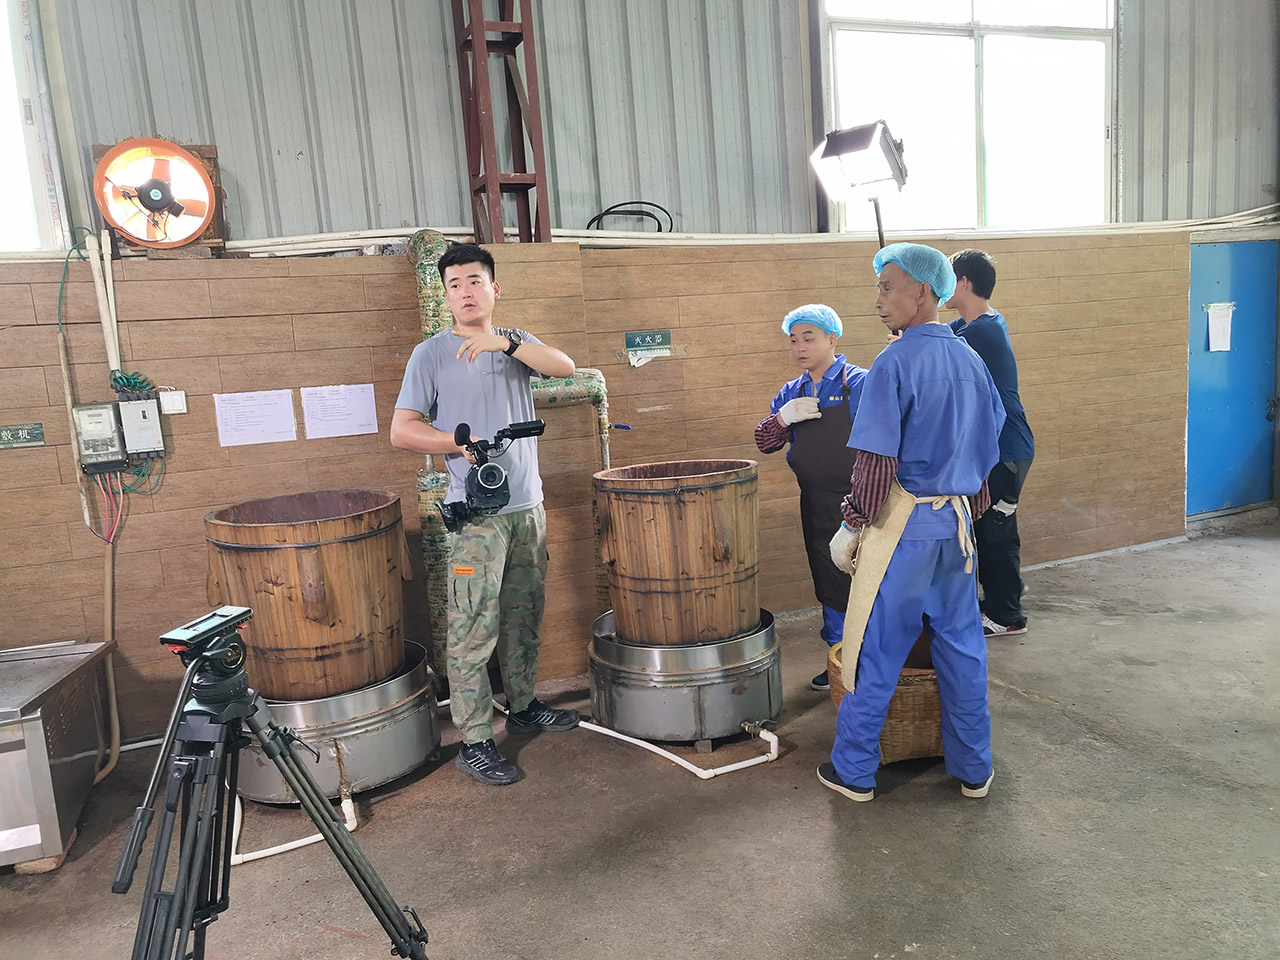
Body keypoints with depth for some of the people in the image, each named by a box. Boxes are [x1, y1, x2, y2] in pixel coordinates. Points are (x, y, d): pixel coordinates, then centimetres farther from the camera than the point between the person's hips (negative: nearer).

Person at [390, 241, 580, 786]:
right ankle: (473, 742, 5)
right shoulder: (431, 354, -1)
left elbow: (565, 367, -8)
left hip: (527, 506, 5)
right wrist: (462, 444, -17)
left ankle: (522, 707, 33)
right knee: (474, 629, -4)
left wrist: (507, 342, -21)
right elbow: (401, 431, -5)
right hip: (475, 514, -5)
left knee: (524, 616, 16)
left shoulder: (517, 344, 12)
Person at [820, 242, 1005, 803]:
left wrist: (851, 527, -9)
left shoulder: (895, 362, -15)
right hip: (956, 523, 7)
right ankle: (973, 770, 28)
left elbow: (876, 461, -18)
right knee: (962, 646, 16)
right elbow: (988, 450, 14)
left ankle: (854, 772, 17)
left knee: (875, 651, 4)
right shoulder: (970, 360, 7)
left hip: (902, 524, -7)